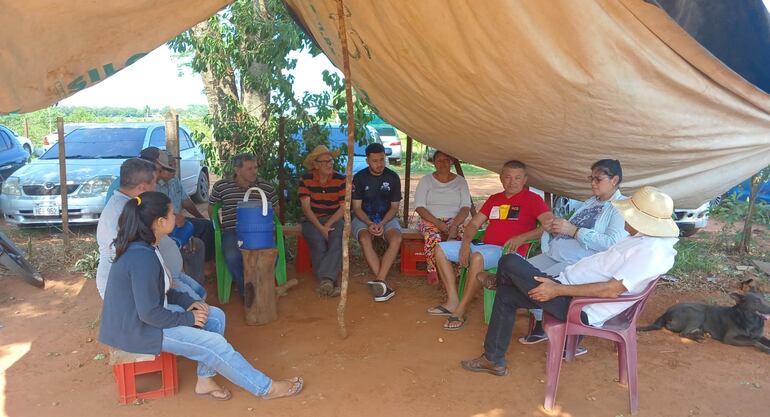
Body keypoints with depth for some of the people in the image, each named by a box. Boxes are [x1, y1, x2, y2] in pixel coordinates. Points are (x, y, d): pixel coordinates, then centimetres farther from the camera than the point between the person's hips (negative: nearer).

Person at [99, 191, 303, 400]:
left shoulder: (142, 247, 4)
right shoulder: (142, 258, -28)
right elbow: (149, 314, -28)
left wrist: (189, 302, 0)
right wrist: (187, 318, -15)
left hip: (144, 313, 10)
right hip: (137, 328, -10)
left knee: (216, 317, 4)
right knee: (214, 343, -13)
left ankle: (205, 380, 9)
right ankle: (265, 388, 1)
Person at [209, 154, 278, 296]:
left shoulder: (267, 187, 10)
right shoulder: (221, 186, 8)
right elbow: (211, 208, 21)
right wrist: (219, 227, 10)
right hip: (232, 231, -1)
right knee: (232, 257, -33)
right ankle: (245, 289, -6)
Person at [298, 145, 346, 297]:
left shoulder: (341, 180, 1)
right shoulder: (306, 179, -1)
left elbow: (343, 208, -4)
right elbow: (306, 208, -7)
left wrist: (328, 225, -17)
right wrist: (320, 228, -20)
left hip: (334, 219, 1)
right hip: (312, 220, 0)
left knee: (338, 239, -32)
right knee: (318, 241, -32)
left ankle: (325, 279, -39)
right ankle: (329, 283, -29)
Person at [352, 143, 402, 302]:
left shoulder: (393, 177, -1)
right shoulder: (359, 177, -4)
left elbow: (394, 207, 1)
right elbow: (357, 207, -4)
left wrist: (382, 223, -16)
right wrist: (370, 224, -21)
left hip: (387, 218, 1)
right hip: (364, 218, -1)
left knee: (396, 238, -32)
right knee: (365, 239, -34)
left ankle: (379, 281, -37)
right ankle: (384, 284, -37)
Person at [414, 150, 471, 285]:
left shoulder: (460, 181, 11)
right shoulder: (426, 180, 8)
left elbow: (465, 207, 0)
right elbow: (419, 207, -3)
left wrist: (454, 225, -19)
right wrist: (437, 223, -17)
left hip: (455, 220, 1)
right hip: (430, 220, -1)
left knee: (464, 237, -33)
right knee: (433, 238, -35)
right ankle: (432, 271, -15)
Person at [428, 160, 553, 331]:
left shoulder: (533, 199, 3)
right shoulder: (494, 199, 22)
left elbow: (551, 226, -11)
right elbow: (474, 224, 19)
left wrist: (522, 237, -23)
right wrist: (466, 242, -2)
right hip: (485, 247, 7)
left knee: (478, 256, -38)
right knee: (441, 249, -2)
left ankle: (460, 312, -25)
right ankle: (453, 302, -8)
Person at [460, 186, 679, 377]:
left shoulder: (650, 251, -21)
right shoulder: (645, 239, 9)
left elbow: (612, 290, -27)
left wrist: (558, 290, -23)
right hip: (571, 287, 11)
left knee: (509, 263, -13)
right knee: (506, 295, 11)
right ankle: (493, 360, 19)